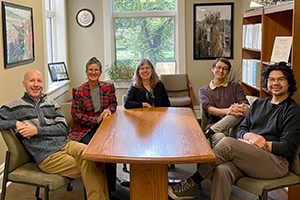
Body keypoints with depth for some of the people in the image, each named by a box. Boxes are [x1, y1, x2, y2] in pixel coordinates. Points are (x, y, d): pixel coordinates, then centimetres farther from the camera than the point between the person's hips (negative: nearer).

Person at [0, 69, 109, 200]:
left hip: (66, 144, 4)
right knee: (89, 168, -28)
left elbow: (63, 129, 9)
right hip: (48, 157, -4)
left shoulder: (52, 105, 20)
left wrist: (37, 130, -6)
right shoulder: (14, 107, 9)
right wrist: (15, 123, -9)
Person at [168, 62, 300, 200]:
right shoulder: (258, 104, 22)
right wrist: (249, 136, -6)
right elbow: (241, 129, 18)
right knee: (223, 170, -33)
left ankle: (192, 183, -15)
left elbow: (288, 147, -5)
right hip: (248, 156, 5)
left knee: (227, 143, -29)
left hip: (276, 162, -4)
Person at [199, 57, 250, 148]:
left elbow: (244, 103, 7)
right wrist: (227, 111, -23)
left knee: (239, 110, -34)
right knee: (219, 137, -41)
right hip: (214, 123, -2)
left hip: (235, 126, 2)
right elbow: (209, 109, -1)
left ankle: (208, 133, -33)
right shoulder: (203, 90, 19)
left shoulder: (235, 86, 24)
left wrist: (245, 108, -22)